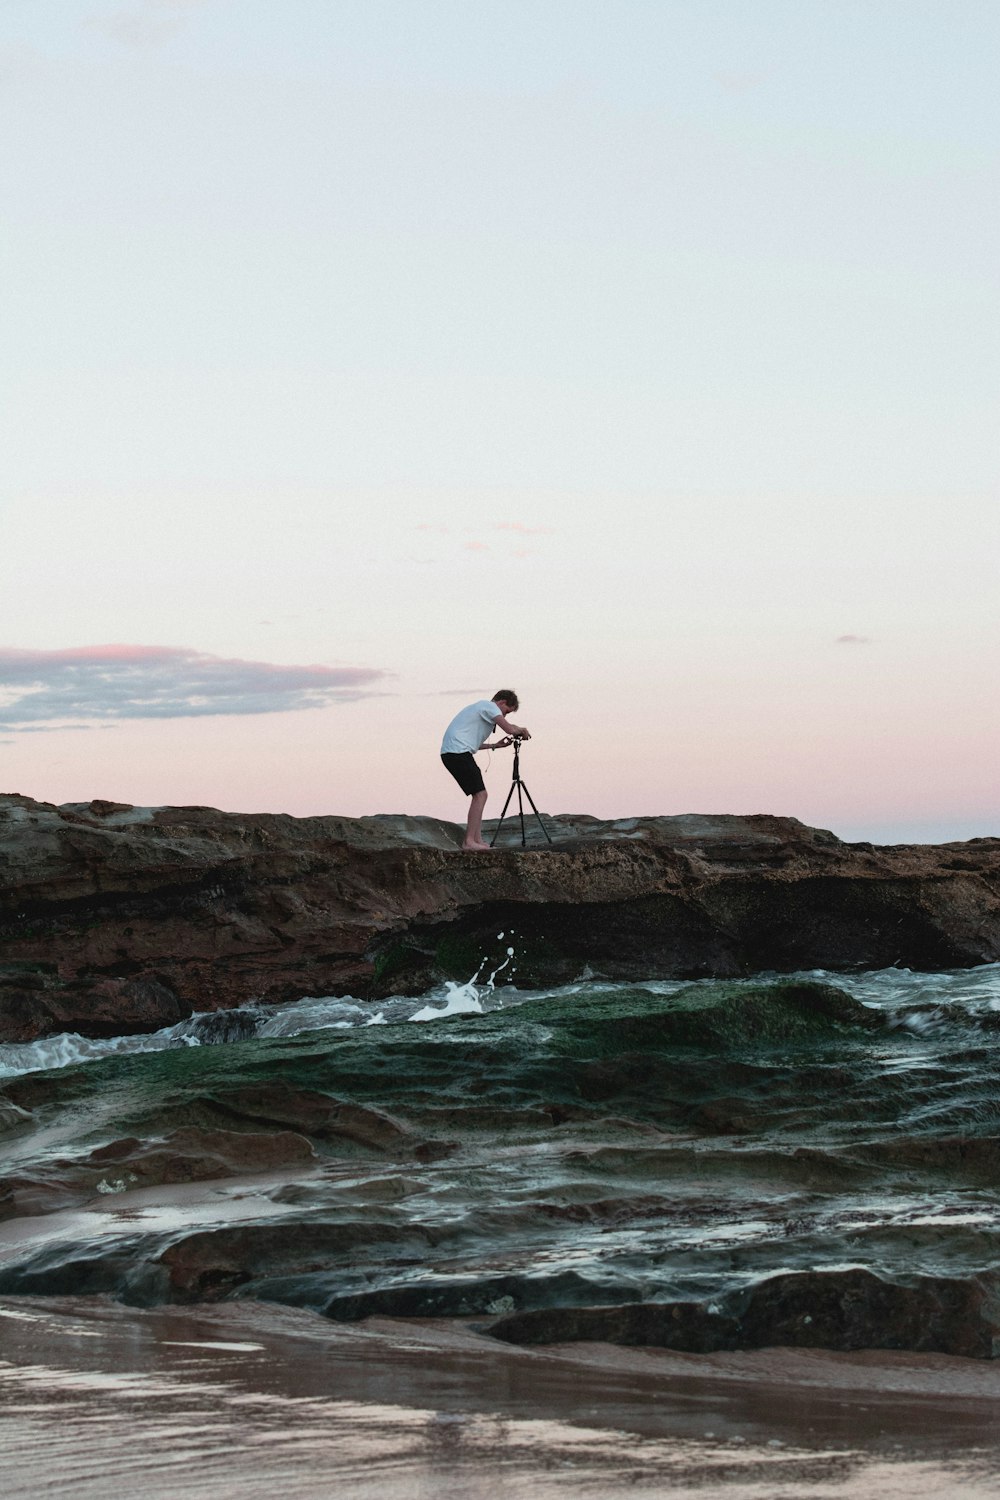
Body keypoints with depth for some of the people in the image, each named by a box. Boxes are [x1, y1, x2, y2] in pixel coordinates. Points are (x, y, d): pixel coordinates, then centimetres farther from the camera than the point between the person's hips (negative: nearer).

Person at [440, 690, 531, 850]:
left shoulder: (482, 707, 28)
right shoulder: (489, 706, -3)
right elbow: (510, 728, -15)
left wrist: (495, 745, 25)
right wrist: (522, 731, 6)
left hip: (449, 752, 10)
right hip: (458, 752, -10)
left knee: (479, 795, 13)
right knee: (480, 795, -11)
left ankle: (477, 840, 11)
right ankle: (469, 841, -13)